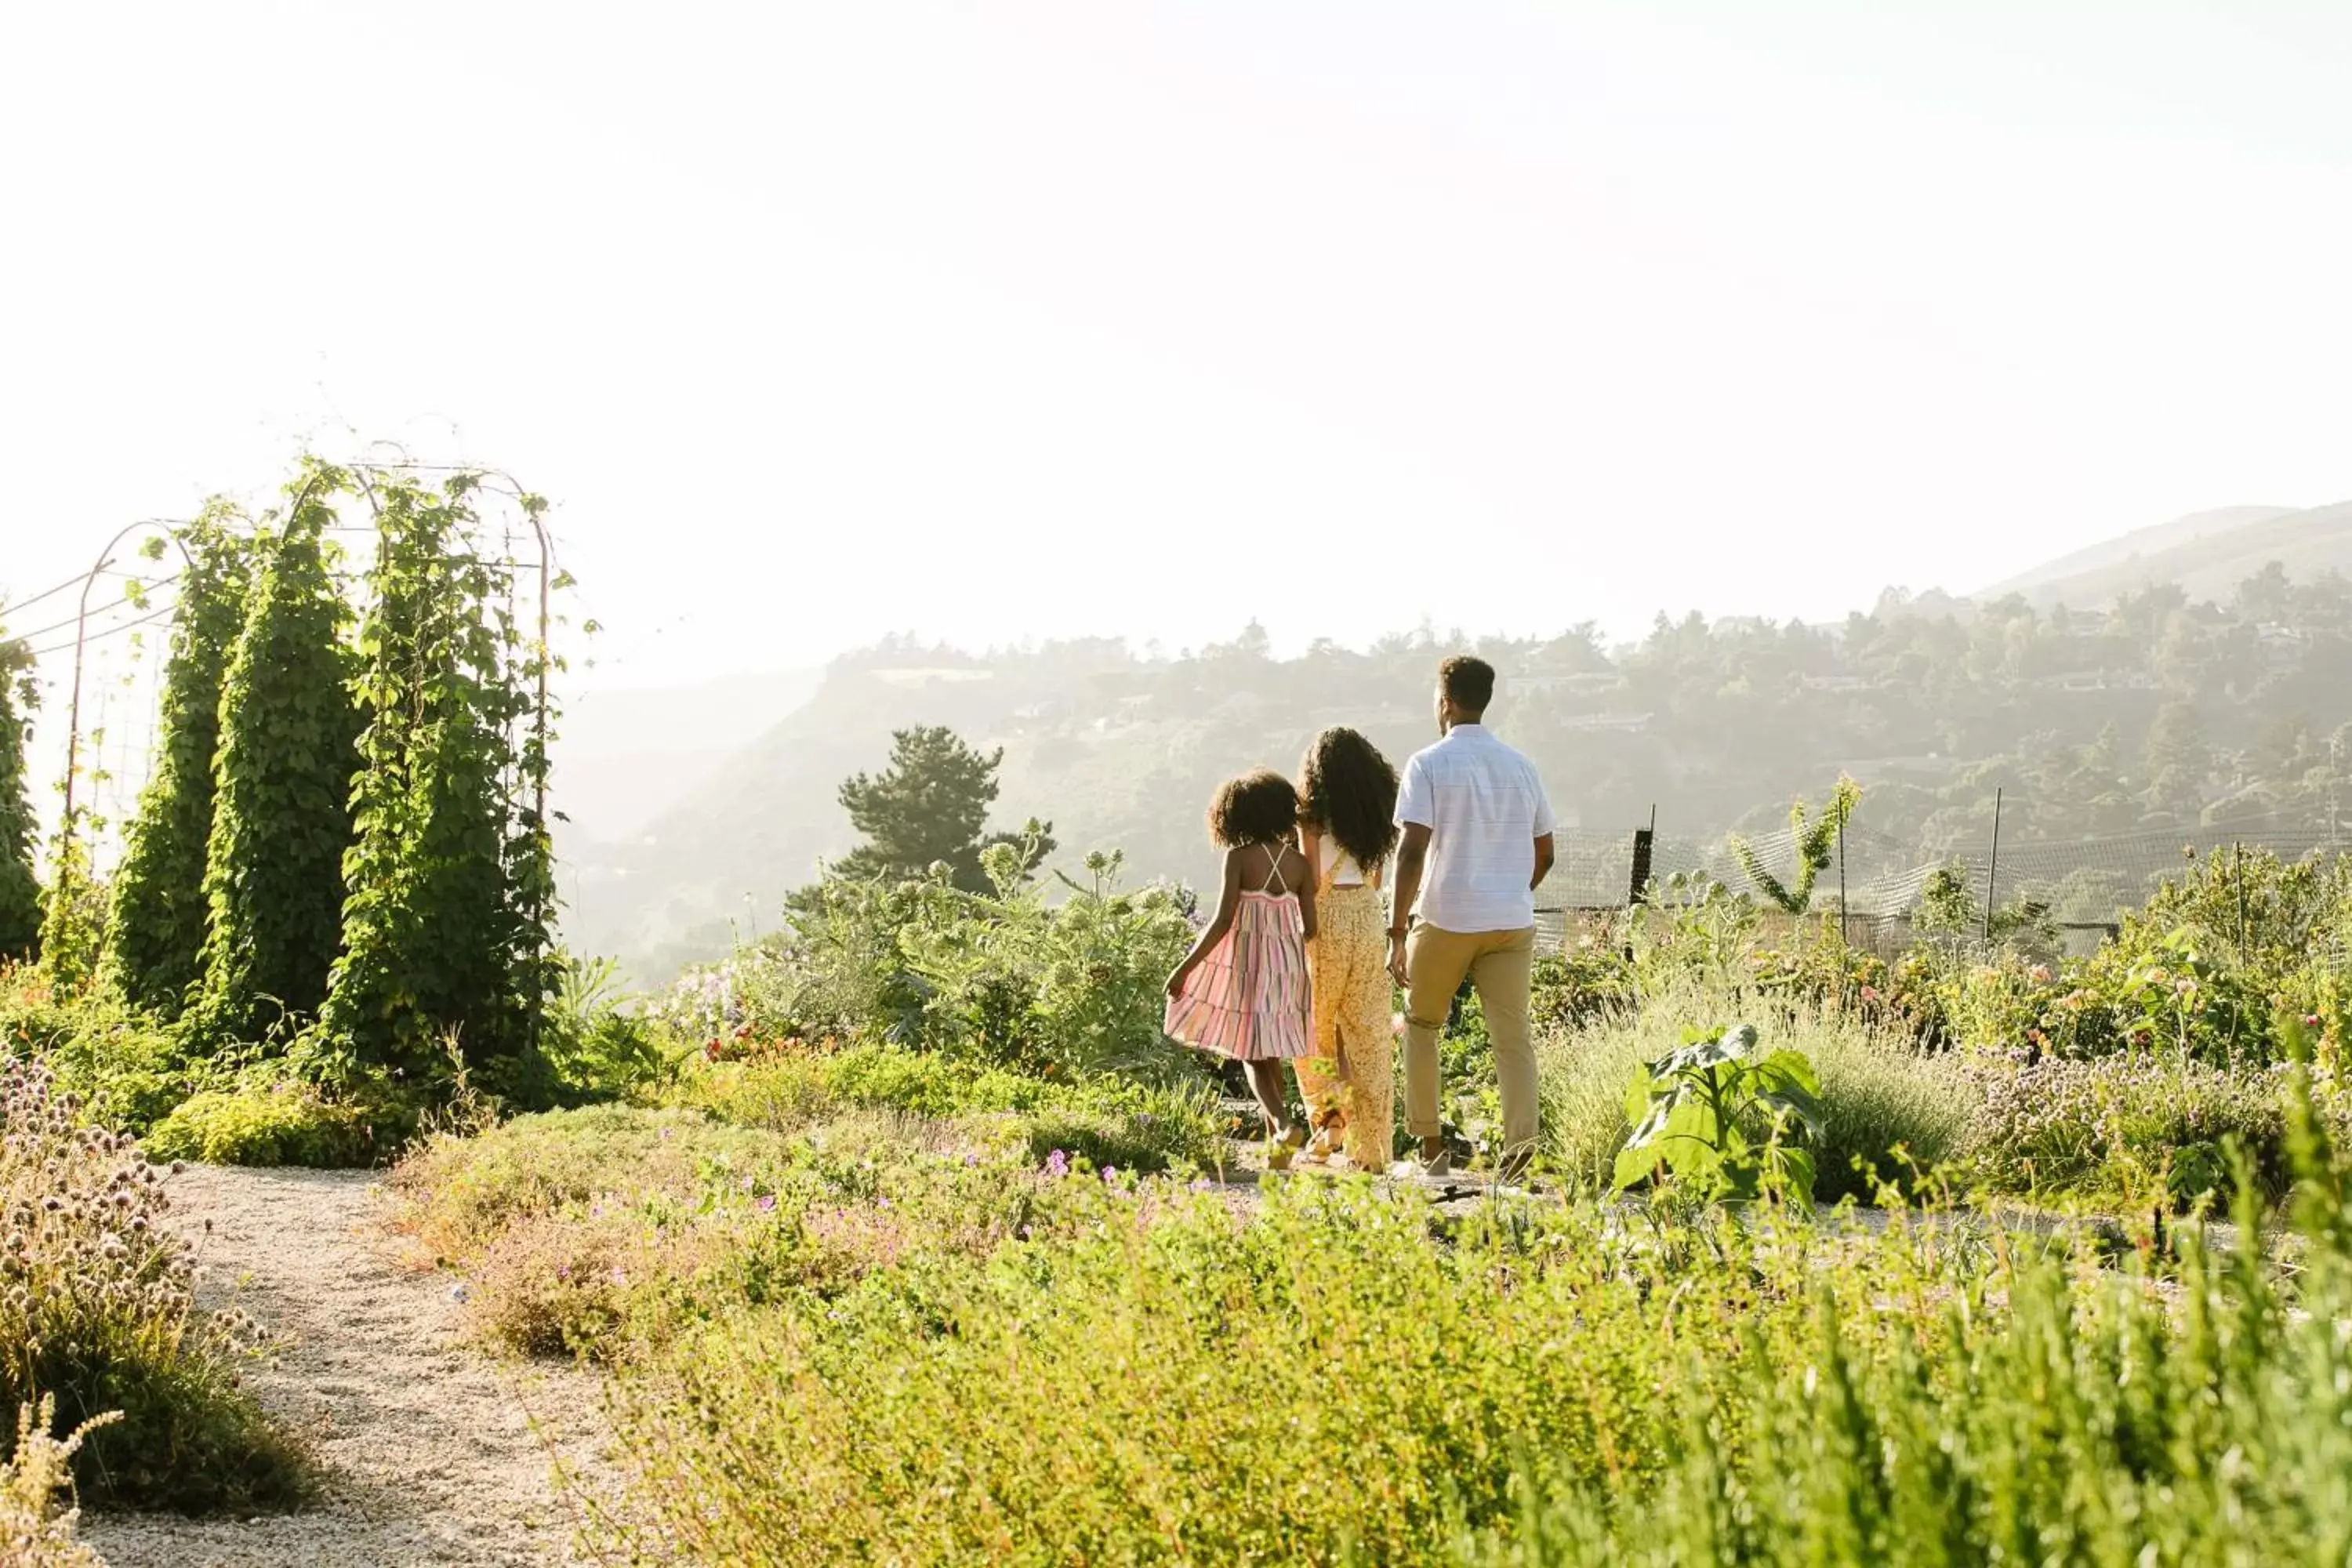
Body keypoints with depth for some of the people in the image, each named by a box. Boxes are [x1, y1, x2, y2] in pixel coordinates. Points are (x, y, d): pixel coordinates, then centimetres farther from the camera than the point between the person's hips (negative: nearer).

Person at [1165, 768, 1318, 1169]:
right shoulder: (1300, 863, 1)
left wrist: (1185, 967, -9)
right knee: (1271, 1054, 17)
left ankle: (1283, 1125, -20)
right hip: (1287, 965, 4)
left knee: (1252, 1056, 4)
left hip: (1245, 963, -4)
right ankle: (1275, 1144, 14)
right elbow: (1310, 928, 2)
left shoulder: (1239, 857, -10)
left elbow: (1224, 920, -15)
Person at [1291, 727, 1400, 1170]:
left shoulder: (1315, 812, -7)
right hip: (1370, 917, 4)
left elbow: (1311, 880, -11)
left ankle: (1330, 1115, -4)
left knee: (1313, 1025, 14)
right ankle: (1372, 1146, 6)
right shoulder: (1376, 810, 9)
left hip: (1328, 917, -4)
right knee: (1369, 1032, 6)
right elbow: (1377, 876, 13)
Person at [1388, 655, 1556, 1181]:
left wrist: (1397, 931, -13)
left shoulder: (1429, 764, -5)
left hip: (1446, 920, -3)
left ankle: (1431, 1149, 16)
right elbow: (1544, 855, 16)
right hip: (1513, 922, 3)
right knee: (1513, 1038, -1)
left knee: (1421, 1025, 16)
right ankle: (1520, 1151, -18)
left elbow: (1414, 849, -14)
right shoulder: (1521, 767, 11)